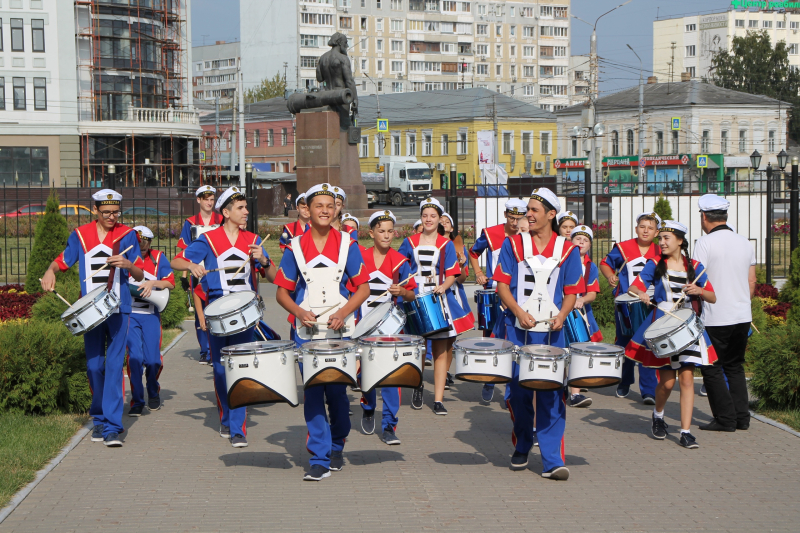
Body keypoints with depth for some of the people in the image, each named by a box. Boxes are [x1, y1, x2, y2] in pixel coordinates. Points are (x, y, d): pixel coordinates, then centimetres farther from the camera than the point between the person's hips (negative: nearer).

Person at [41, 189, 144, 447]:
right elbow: (63, 260, 14)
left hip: (118, 309, -2)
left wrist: (127, 264, -20)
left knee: (114, 366, -10)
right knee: (94, 366, 7)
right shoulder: (80, 235, 7)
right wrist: (50, 271, -9)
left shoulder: (127, 235, 2)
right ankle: (99, 418, 25)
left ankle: (112, 427, -12)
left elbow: (140, 275, 2)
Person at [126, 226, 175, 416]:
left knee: (153, 359, -2)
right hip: (129, 314, -1)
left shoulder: (158, 258, 4)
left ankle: (153, 393, 26)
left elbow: (171, 283, 1)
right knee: (135, 357, -11)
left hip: (151, 315, 1)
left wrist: (154, 283, -16)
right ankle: (136, 400, 3)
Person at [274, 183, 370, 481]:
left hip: (340, 331, 0)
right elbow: (282, 291, 7)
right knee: (313, 393, -3)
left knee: (337, 390, 2)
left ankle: (337, 447, 26)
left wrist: (343, 312, -13)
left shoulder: (347, 245, 3)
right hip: (307, 331, 0)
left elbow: (363, 288, 3)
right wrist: (298, 311, -12)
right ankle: (319, 458, 1)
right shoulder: (295, 247, 4)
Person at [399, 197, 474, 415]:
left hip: (439, 299, -1)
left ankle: (438, 399, 2)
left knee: (440, 351, -2)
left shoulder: (446, 245, 4)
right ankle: (418, 385, 29)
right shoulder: (409, 242, 7)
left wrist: (443, 287, -18)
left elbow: (451, 275, 1)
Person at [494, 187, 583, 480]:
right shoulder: (513, 244, 5)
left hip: (551, 331, -1)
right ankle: (521, 448, 27)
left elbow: (571, 291, 7)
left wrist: (562, 315, -12)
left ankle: (552, 461, -5)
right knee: (519, 392, 6)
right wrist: (519, 312, -13)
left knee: (552, 395, -6)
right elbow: (502, 284, 2)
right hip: (518, 328, 1)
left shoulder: (568, 250, 5)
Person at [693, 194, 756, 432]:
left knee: (711, 368, 4)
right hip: (742, 316, 6)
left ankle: (725, 419, 2)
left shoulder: (705, 242, -11)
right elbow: (751, 283, 13)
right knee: (735, 366, 17)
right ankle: (742, 417, 14)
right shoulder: (745, 243, 8)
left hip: (715, 319, -6)